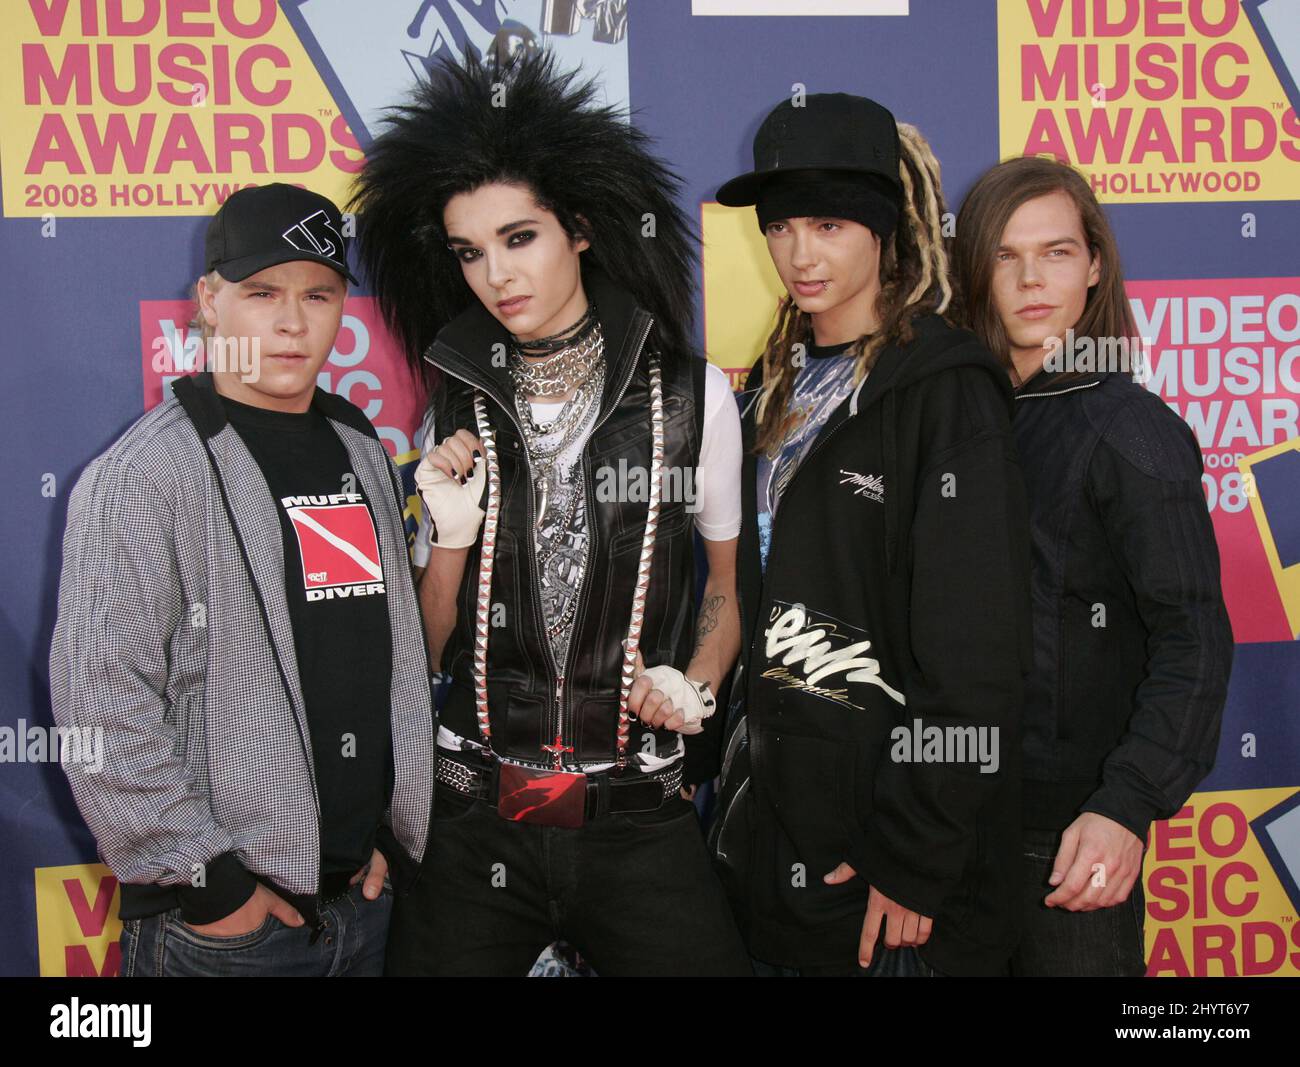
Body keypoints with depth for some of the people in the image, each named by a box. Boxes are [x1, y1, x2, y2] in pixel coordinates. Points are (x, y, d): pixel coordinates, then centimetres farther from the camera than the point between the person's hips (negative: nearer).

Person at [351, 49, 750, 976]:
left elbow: (728, 578, 10)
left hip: (636, 815, -1)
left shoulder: (688, 393, -3)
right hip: (475, 817, 2)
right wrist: (452, 538, -11)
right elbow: (430, 649, 6)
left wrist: (695, 682, -6)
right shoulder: (459, 413, 3)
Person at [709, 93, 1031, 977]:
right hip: (776, 816, 7)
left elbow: (972, 653, -17)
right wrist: (733, 784, 10)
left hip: (886, 824, -6)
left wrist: (914, 863, -18)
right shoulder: (779, 386, 9)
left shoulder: (945, 390, -13)